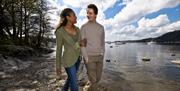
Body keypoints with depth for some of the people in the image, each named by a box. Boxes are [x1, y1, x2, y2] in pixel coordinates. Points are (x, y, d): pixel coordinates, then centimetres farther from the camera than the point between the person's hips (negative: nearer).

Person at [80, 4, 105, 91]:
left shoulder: (101, 27, 8)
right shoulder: (83, 27, -4)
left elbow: (102, 42, 12)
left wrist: (102, 55, 5)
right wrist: (86, 58, -14)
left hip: (99, 57, 5)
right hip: (89, 57, -4)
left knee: (98, 78, 13)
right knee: (93, 79, -3)